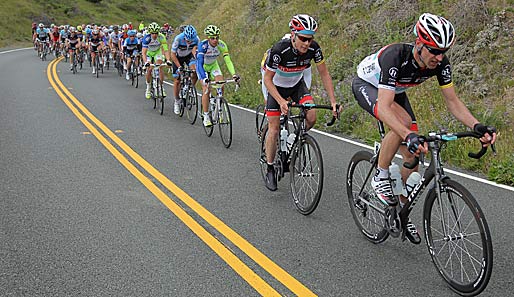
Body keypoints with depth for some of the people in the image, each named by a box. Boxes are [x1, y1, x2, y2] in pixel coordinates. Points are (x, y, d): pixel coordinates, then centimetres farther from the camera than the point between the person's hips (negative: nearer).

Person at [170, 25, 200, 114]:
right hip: (178, 57, -2)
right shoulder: (178, 39, -34)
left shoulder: (196, 39, -28)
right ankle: (177, 102, 17)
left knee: (195, 71, -28)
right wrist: (179, 67, -31)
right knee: (177, 81, 0)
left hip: (189, 56, 2)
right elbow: (173, 54, -25)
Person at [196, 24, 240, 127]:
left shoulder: (221, 45, -25)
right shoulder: (203, 45, -33)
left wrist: (234, 74, -43)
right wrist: (204, 78, -54)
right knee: (206, 89, -16)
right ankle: (206, 116, -8)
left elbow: (228, 61, -28)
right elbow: (200, 63, -39)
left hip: (213, 65, 3)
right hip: (202, 66, -3)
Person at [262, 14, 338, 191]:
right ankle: (270, 170, 8)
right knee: (274, 128, -9)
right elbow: (267, 79, -26)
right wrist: (281, 101, -40)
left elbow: (324, 74, -13)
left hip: (297, 84, 3)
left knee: (311, 118, -19)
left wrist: (333, 102, -21)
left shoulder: (313, 48, -24)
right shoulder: (279, 50, -35)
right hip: (277, 86, -3)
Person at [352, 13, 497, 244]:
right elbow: (385, 108, -48)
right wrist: (410, 136, -62)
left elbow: (452, 101, -18)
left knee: (413, 154, -3)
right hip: (366, 85, -6)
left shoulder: (440, 63, -24)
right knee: (402, 121, -36)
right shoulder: (395, 57, -41)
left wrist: (476, 126, -35)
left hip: (395, 91, 6)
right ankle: (380, 177, -15)